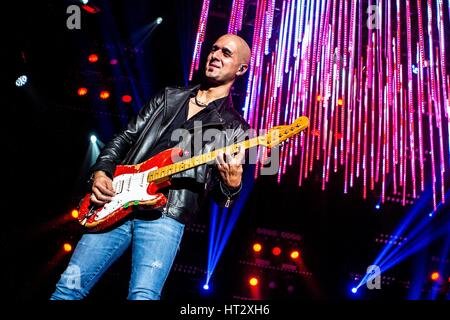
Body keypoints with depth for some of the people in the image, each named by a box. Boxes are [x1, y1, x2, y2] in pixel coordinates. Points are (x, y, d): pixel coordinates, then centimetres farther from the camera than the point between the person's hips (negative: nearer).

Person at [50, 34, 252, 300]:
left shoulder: (234, 128, 6)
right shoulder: (169, 96, 18)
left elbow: (221, 196, 2)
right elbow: (124, 138, 18)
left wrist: (232, 184, -21)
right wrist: (100, 172, 2)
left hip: (165, 218, -3)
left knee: (143, 295, -20)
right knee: (70, 285, 1)